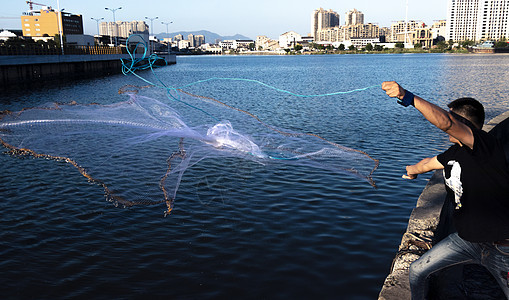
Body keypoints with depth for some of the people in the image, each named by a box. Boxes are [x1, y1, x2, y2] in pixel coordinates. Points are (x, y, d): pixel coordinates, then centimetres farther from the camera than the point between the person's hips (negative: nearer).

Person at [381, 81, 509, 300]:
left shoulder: (486, 146, -22)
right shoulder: (455, 153, 4)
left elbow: (445, 122, -39)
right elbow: (430, 163, 27)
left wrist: (407, 97, -46)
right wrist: (414, 169, 46)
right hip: (466, 239, 8)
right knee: (417, 271, 8)